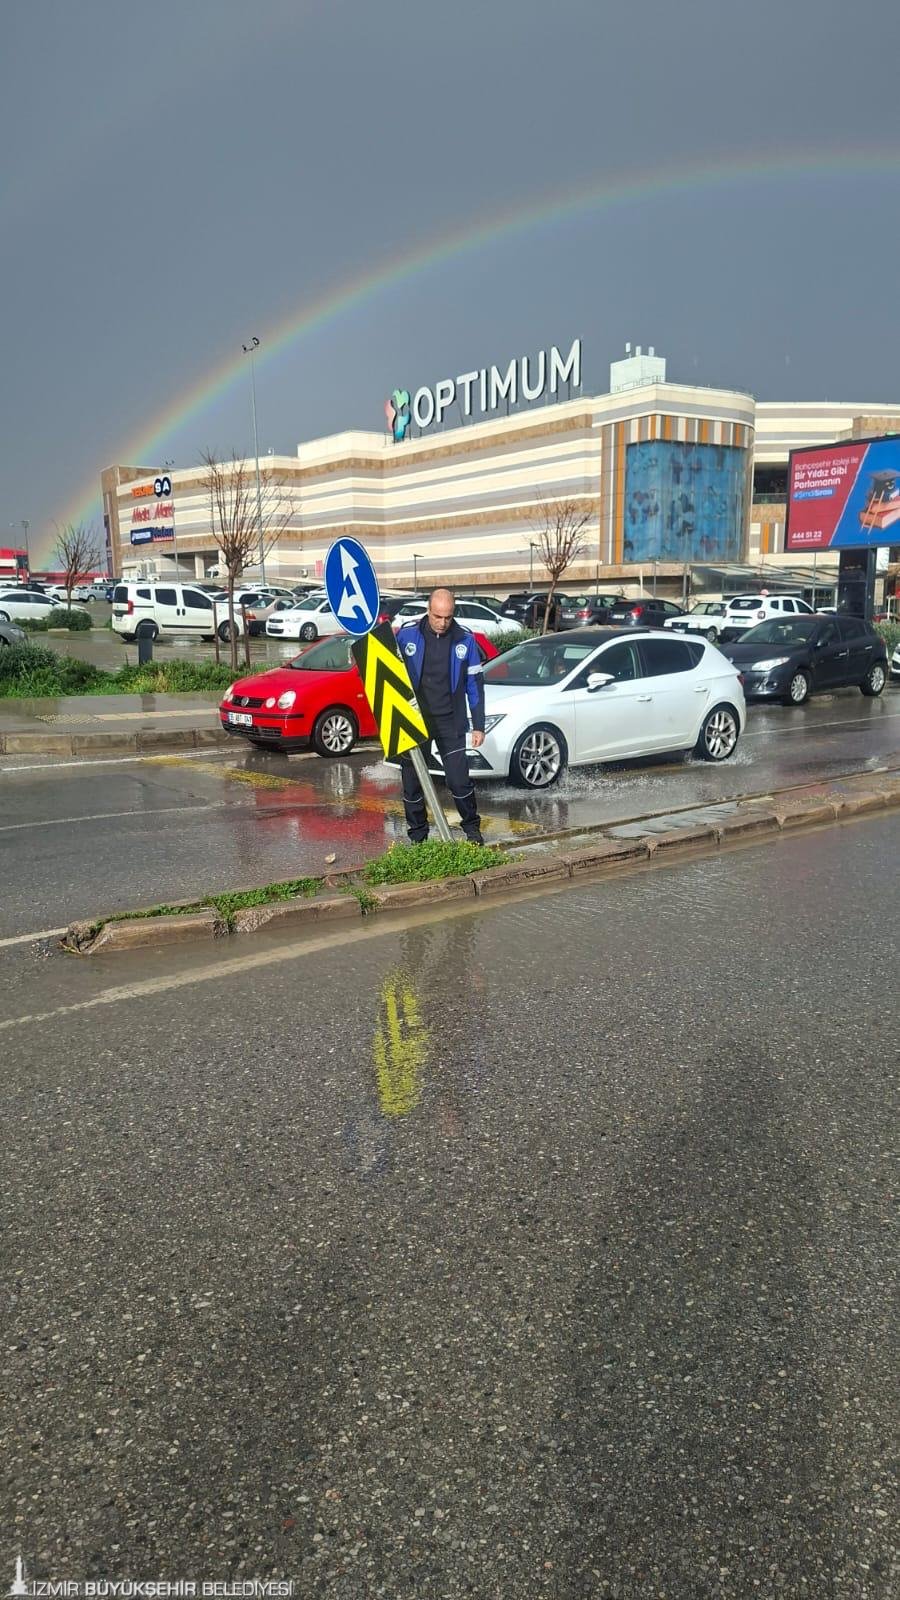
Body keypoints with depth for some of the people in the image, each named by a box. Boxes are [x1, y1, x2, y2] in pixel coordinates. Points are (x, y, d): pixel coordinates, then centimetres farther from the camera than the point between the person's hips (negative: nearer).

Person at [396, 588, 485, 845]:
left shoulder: (465, 640, -1)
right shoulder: (407, 634, -4)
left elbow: (474, 684, 4)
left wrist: (478, 725, 2)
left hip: (450, 721, 0)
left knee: (459, 779, -5)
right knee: (412, 780, 6)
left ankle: (472, 827, 17)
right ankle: (417, 835, 21)